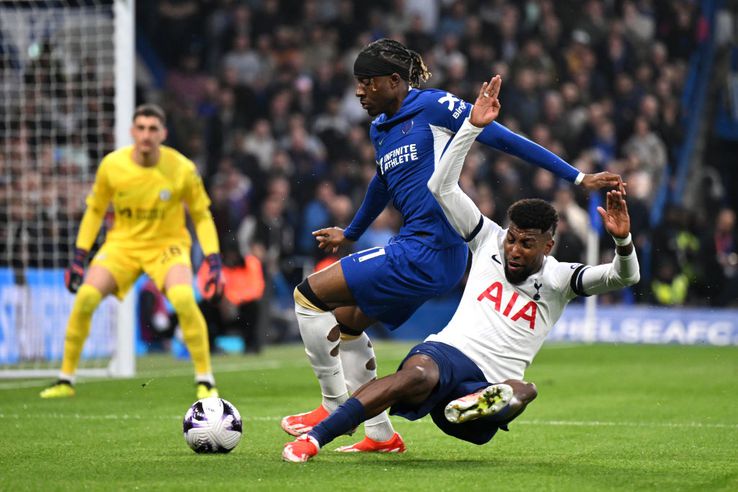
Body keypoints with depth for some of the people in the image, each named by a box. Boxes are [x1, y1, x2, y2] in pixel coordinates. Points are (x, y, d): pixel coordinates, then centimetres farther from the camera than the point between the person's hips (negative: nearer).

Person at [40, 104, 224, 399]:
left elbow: (202, 216, -3)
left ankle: (205, 381, -15)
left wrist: (213, 261, -12)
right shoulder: (112, 165, -11)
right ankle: (65, 380, -1)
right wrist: (79, 257, 1)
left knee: (184, 299, -30)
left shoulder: (182, 169, -16)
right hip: (123, 242, 2)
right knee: (85, 297, -19)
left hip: (167, 243, -2)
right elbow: (94, 210, 5)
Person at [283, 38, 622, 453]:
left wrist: (578, 178, -8)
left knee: (310, 295, -7)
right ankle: (380, 434, 22)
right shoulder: (380, 129, 17)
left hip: (429, 249, -9)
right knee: (346, 321, 19)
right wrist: (350, 234, 52)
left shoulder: (433, 106, -8)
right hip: (417, 249, 9)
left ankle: (335, 408, 2)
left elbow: (505, 139, -7)